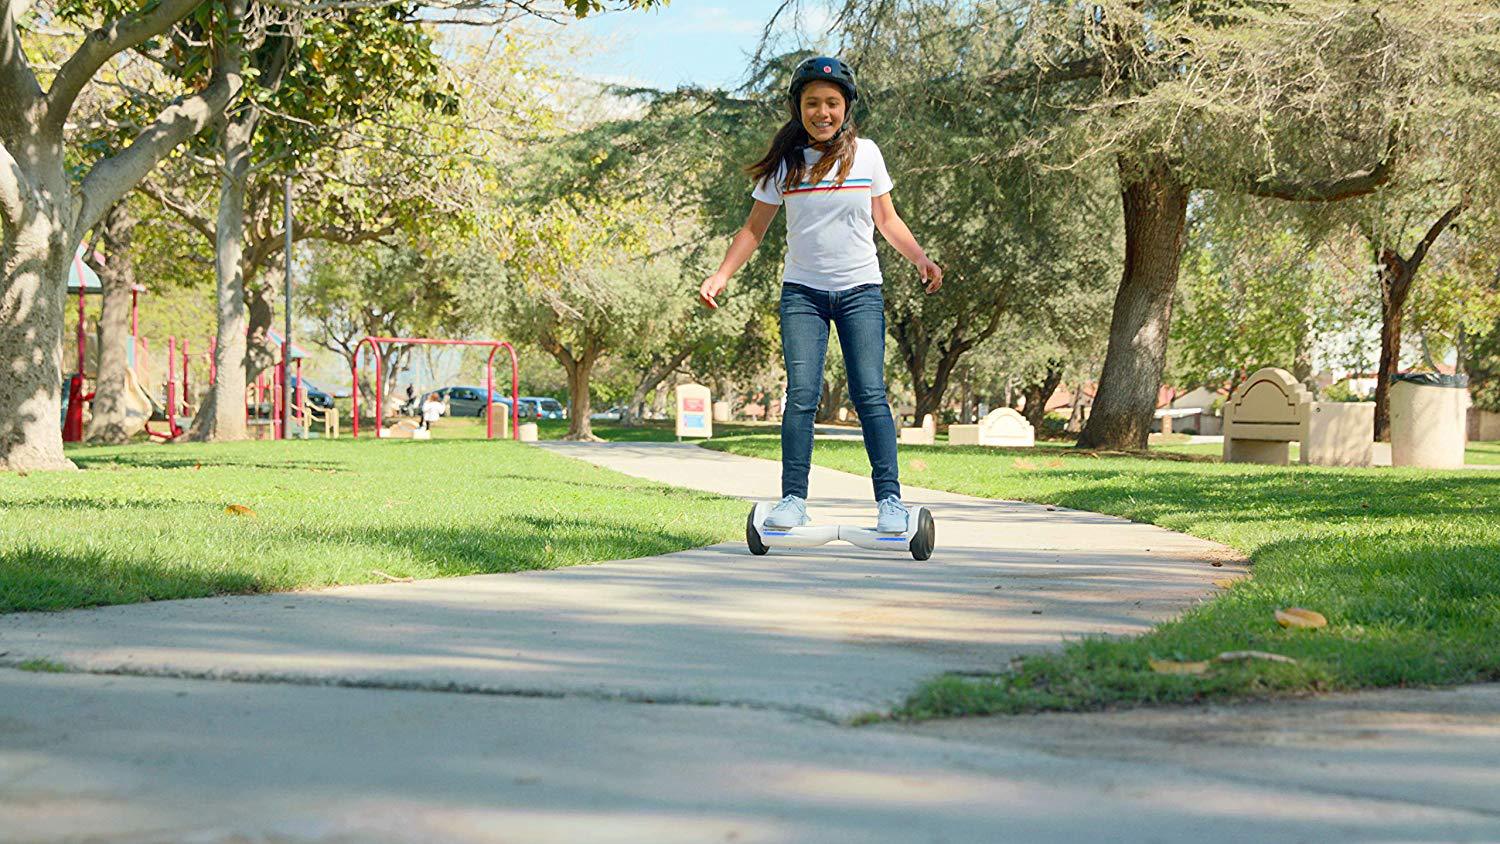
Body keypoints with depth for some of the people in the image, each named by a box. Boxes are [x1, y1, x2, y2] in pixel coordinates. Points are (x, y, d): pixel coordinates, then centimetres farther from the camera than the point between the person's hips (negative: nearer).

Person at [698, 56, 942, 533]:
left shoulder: (865, 154, 4)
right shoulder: (785, 162, 3)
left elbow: (887, 220, 10)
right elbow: (755, 228, 7)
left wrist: (921, 260, -5)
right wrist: (721, 275, -4)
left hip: (860, 290, 0)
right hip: (803, 292, 0)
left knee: (870, 395, -10)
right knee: (801, 395, -11)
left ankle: (889, 500, -8)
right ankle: (793, 500, -8)